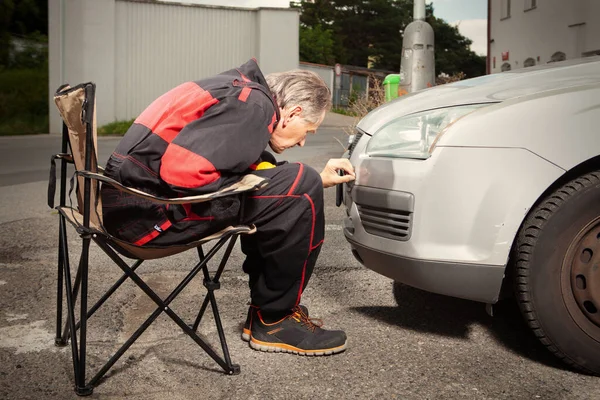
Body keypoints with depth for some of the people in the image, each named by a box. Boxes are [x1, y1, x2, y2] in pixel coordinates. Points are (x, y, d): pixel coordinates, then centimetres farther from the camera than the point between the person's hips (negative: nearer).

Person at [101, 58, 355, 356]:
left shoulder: (239, 90, 16)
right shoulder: (254, 104, -14)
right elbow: (182, 169, -25)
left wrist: (318, 180, 22)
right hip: (147, 212, -10)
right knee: (299, 191, -12)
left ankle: (265, 307, 19)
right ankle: (274, 321, 1)